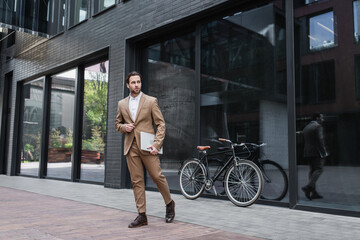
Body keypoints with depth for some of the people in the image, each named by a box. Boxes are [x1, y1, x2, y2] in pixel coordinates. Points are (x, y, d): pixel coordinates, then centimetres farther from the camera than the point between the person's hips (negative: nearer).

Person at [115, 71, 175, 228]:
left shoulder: (151, 101, 2)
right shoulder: (122, 104, 13)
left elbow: (161, 124, -1)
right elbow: (117, 124, 23)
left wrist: (157, 144, -13)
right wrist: (124, 127, -2)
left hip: (147, 146, -3)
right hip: (130, 146, 3)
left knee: (157, 176, -2)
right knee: (136, 181, 3)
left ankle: (169, 204, 23)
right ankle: (142, 215, 9)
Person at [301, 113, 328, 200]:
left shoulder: (306, 127, 18)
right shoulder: (317, 126, -8)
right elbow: (320, 140, -16)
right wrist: (324, 152, -14)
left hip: (307, 153, 9)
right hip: (316, 152, -9)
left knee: (312, 170, 9)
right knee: (319, 169, -7)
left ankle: (313, 192, 8)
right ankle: (308, 187, -21)